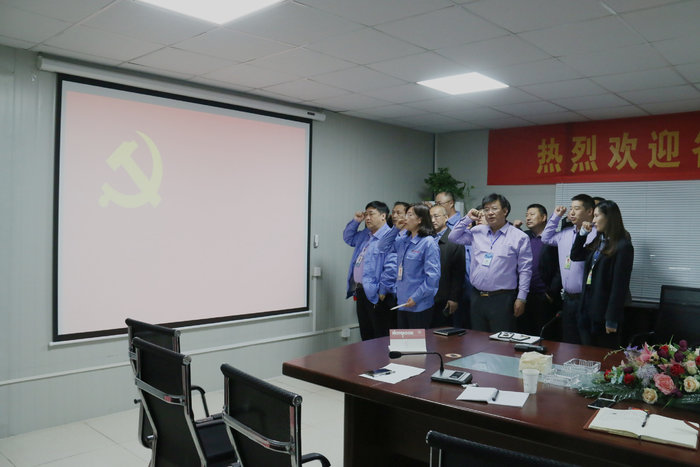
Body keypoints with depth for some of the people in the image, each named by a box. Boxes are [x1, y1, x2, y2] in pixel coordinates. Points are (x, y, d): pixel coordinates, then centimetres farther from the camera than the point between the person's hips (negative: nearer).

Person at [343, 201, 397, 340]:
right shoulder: (364, 235, 15)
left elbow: (391, 267, -23)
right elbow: (348, 238, 33)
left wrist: (382, 290, -19)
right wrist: (355, 221, 16)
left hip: (376, 295, -9)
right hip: (361, 292, 9)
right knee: (366, 337, 17)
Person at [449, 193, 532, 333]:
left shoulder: (519, 237, -2)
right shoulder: (477, 232, 11)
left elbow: (525, 270, -2)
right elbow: (454, 237, 15)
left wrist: (521, 298, -6)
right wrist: (467, 219, 6)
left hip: (502, 299, -4)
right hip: (477, 297, 4)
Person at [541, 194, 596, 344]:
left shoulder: (595, 234, -13)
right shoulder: (565, 233, 13)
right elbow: (546, 238, 27)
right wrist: (556, 216, 20)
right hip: (567, 298, 8)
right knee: (567, 342, 16)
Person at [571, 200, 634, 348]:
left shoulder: (623, 247, -13)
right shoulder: (598, 241, 11)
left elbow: (620, 285, -16)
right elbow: (575, 256, 21)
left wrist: (612, 319, -17)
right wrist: (583, 233, 9)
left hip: (603, 311, -7)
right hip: (587, 308, 7)